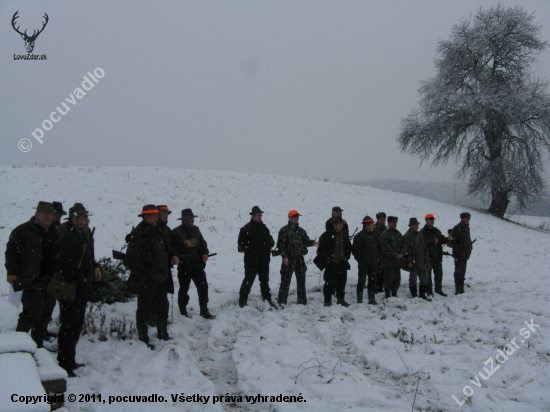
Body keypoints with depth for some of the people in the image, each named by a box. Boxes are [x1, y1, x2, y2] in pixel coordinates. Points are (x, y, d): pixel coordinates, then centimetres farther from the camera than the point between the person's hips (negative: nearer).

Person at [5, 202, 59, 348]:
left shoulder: (55, 232, 15)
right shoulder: (23, 231, -5)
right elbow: (11, 252, -8)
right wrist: (12, 272, -15)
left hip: (50, 281, 7)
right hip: (32, 281, -7)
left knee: (45, 316, 12)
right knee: (31, 315, -10)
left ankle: (38, 345, 23)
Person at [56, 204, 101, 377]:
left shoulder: (83, 237, 15)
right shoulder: (69, 239, -17)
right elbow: (65, 265, -27)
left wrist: (95, 267, 7)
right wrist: (80, 278, -20)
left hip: (82, 291, 10)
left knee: (76, 326, 17)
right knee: (69, 327, -6)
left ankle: (70, 361, 29)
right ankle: (64, 364, 1)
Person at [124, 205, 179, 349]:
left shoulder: (155, 232, 11)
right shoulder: (138, 234, -18)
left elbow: (166, 247, 24)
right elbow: (131, 260, -23)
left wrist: (173, 255, 3)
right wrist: (143, 275, -20)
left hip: (160, 278, 9)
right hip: (146, 281, -9)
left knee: (163, 306, 19)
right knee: (144, 310, 2)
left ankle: (163, 335, 34)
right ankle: (143, 339, 12)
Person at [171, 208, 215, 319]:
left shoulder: (195, 229, 9)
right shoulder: (177, 232, -9)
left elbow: (203, 242, 17)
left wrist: (205, 253, 1)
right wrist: (183, 243, -27)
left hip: (197, 264, 5)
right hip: (184, 265, -5)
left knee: (203, 286, 3)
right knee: (184, 288, 8)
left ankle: (204, 311, 13)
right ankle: (183, 312, 22)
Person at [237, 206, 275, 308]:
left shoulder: (264, 228, 10)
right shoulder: (246, 229, -7)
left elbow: (271, 241, 13)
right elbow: (241, 243, -11)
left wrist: (268, 244, -8)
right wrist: (252, 246, -21)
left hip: (264, 260, 6)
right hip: (251, 261, -6)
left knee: (265, 280, 16)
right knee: (248, 281, -2)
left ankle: (267, 299, 29)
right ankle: (242, 302, 5)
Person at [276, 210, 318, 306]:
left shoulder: (301, 230, 13)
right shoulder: (284, 230, -6)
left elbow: (306, 241, 10)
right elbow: (280, 244, -11)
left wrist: (312, 243, -12)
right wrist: (284, 256, -17)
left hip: (300, 259, 6)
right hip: (289, 259, -6)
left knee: (301, 280, 10)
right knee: (285, 280, -4)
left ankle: (302, 300, 18)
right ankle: (282, 301, 3)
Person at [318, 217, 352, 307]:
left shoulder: (344, 235, 11)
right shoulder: (327, 235, -10)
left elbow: (349, 246, 23)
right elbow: (321, 248, -11)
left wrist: (347, 256, 12)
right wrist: (327, 259, -12)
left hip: (342, 262, 6)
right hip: (332, 262, -6)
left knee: (342, 281, 12)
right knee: (330, 282, -5)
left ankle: (341, 299, 24)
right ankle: (328, 301, 2)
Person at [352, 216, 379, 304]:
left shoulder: (374, 235, 11)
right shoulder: (359, 236, -10)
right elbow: (355, 250, -11)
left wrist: (376, 258, 10)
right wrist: (360, 261, -12)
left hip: (373, 264, 7)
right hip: (364, 264, -7)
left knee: (373, 281, 10)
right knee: (361, 281, -4)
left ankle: (372, 299, 18)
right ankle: (359, 300, 1)